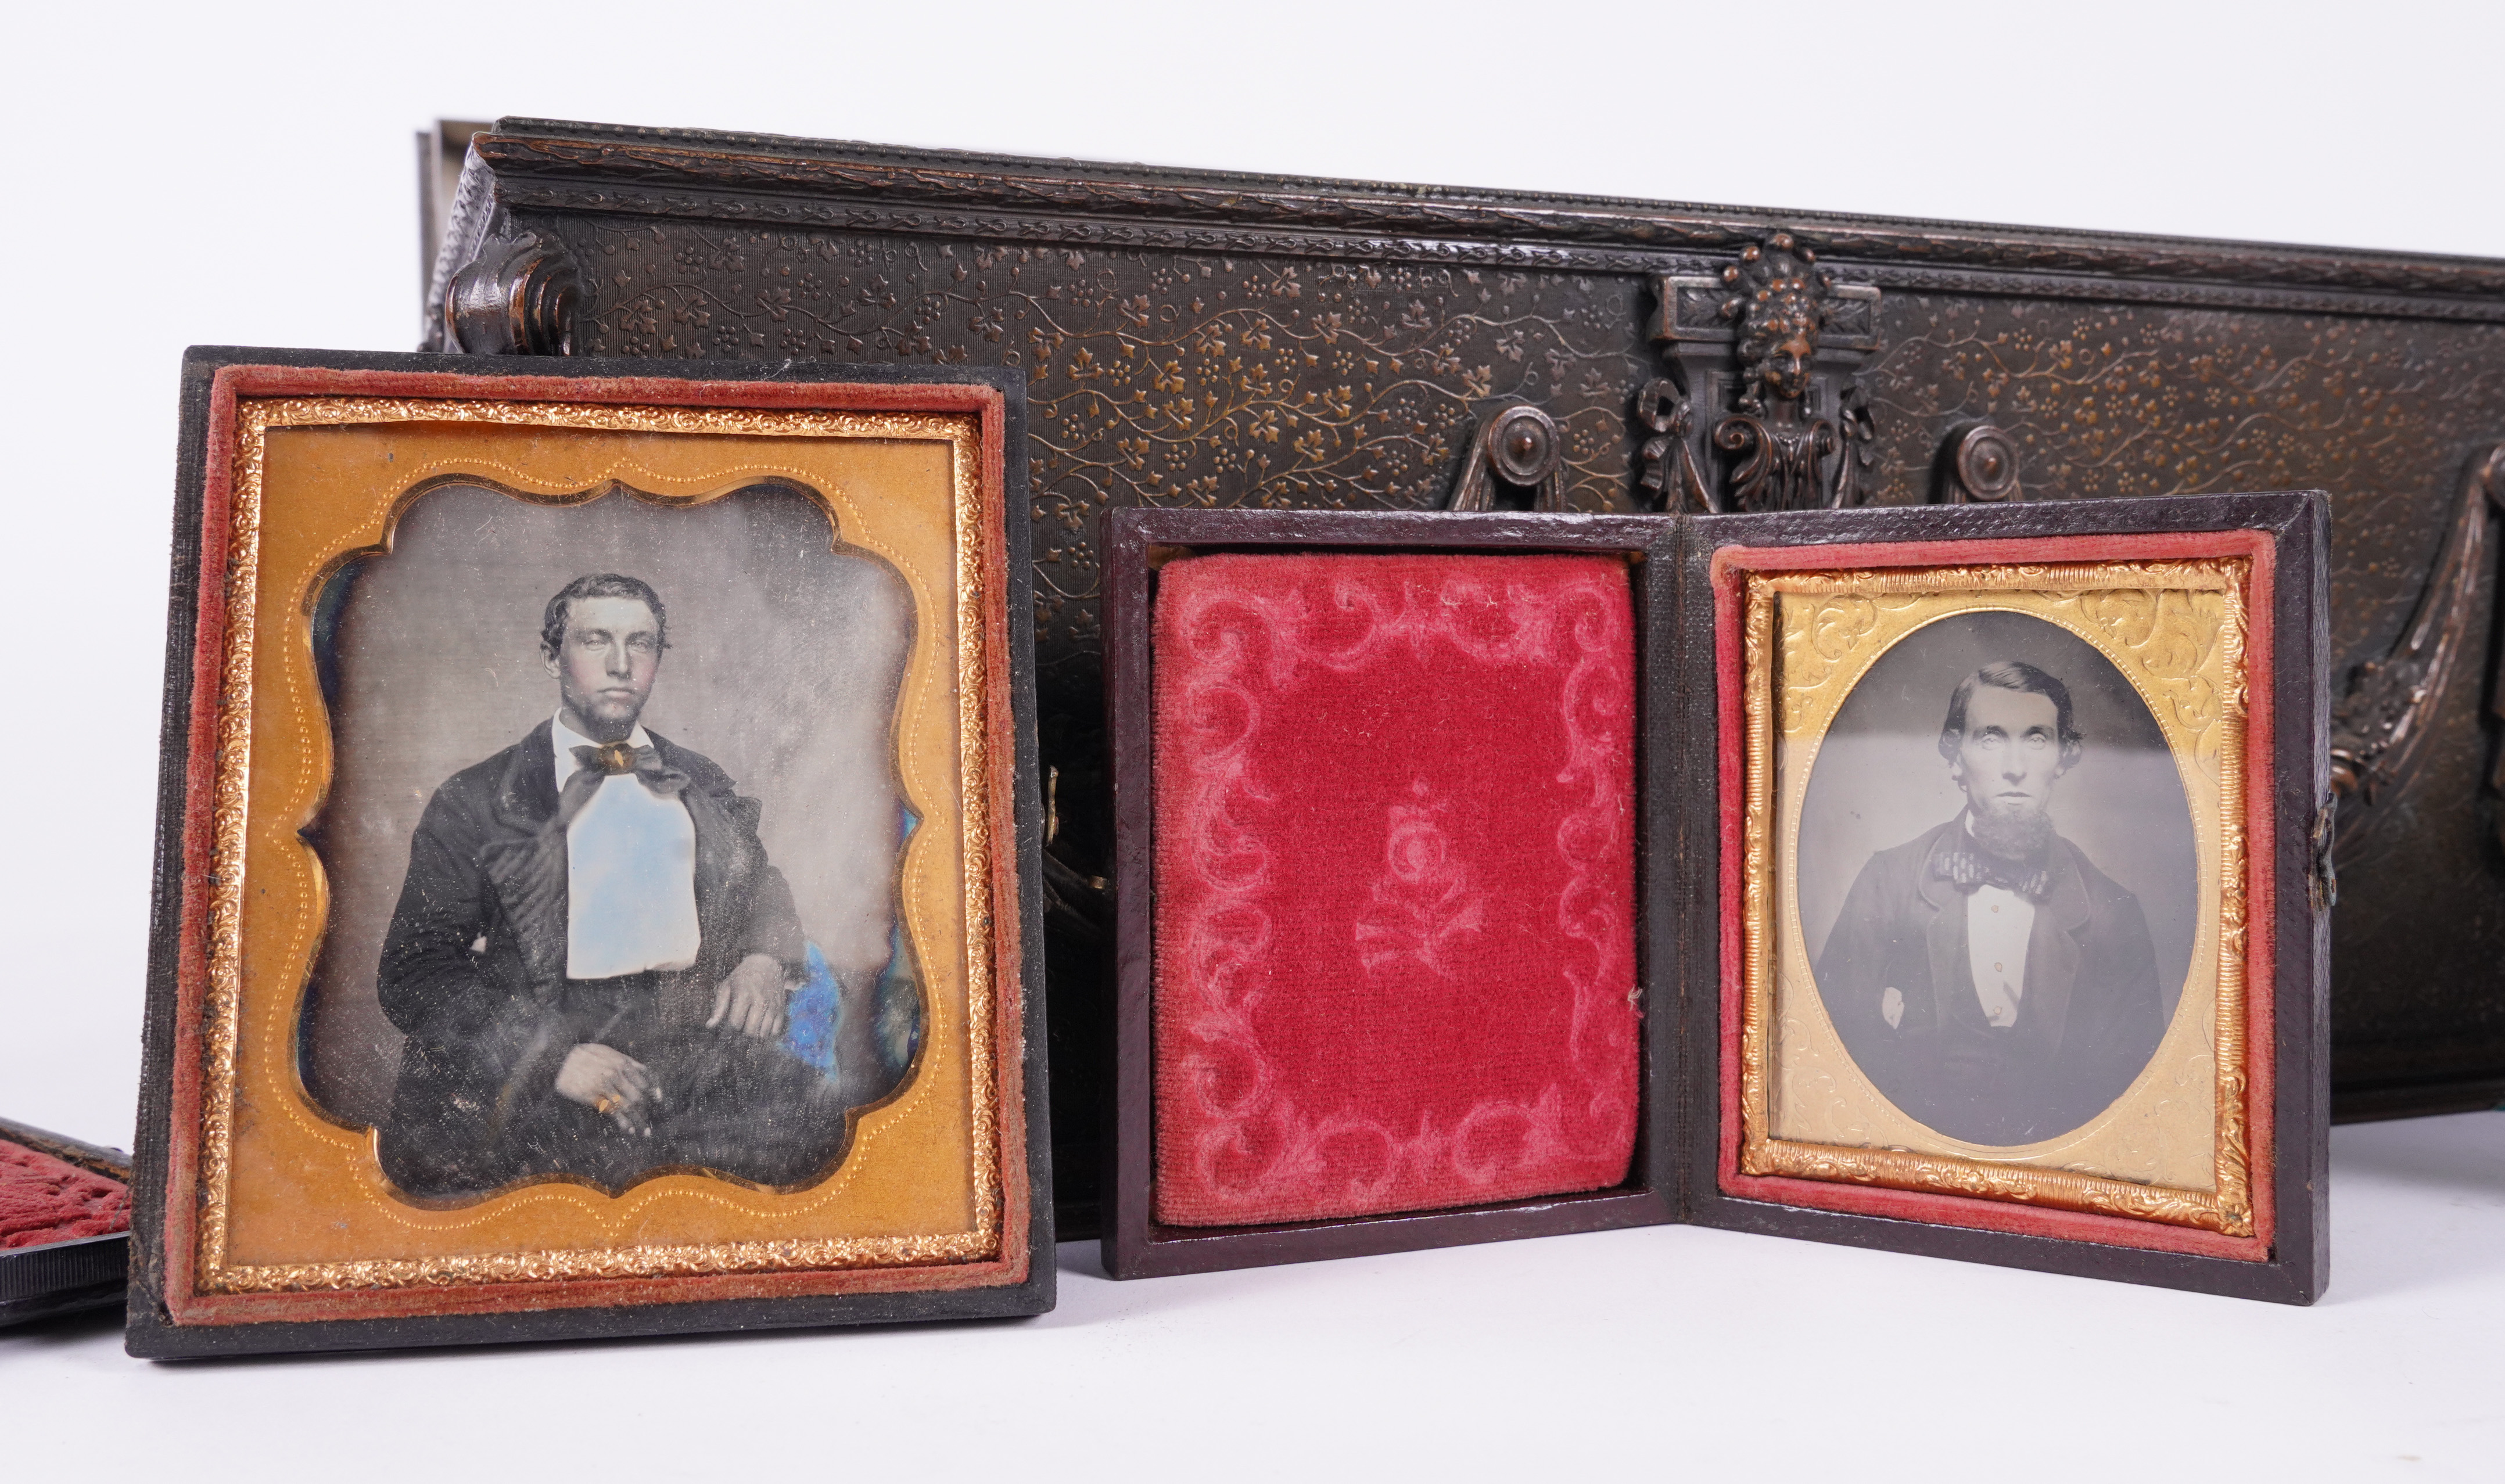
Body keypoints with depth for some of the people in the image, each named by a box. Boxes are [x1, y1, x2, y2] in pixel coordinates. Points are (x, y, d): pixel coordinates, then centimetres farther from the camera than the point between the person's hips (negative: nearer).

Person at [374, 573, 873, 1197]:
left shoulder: (701, 783, 22)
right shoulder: (474, 802, 8)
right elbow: (413, 971, 1)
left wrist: (766, 957, 3)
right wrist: (550, 1052, -16)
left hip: (689, 1038, 2)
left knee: (814, 1117, -28)